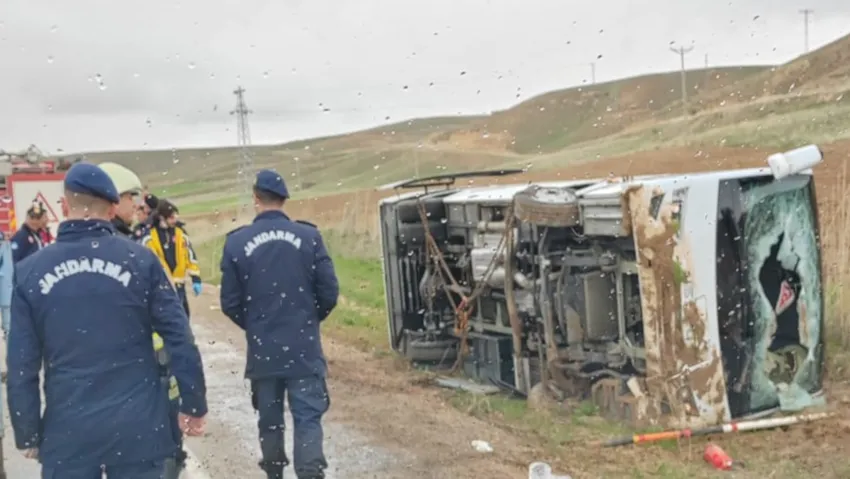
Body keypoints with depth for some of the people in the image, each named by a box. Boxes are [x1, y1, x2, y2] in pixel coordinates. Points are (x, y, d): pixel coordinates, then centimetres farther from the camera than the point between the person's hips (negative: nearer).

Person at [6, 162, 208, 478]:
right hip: (137, 426, -1)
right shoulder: (140, 259, -6)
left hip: (67, 431, 1)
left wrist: (28, 434, 10)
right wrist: (194, 405, 4)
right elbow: (179, 340, -6)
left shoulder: (30, 272, -2)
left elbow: (21, 367, -1)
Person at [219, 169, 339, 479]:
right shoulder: (308, 236, -5)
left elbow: (230, 304, -1)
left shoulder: (237, 242, -4)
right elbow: (329, 293, -4)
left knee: (270, 420, 17)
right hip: (304, 349, -1)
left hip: (262, 350, 1)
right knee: (308, 420, 1)